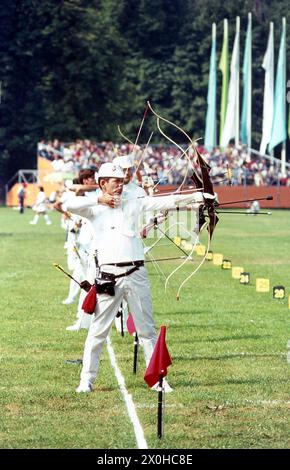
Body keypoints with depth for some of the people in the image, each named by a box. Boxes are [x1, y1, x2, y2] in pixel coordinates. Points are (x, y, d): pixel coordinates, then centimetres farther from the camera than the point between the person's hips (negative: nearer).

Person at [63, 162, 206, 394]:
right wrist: (99, 199, -16)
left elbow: (165, 201, 0)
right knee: (98, 329, 2)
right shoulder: (94, 209, 4)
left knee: (147, 329, 7)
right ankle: (87, 380, 9)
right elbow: (69, 205, -13)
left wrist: (196, 196, -10)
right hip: (109, 276, -2)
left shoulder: (134, 204, 9)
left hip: (136, 275, 2)